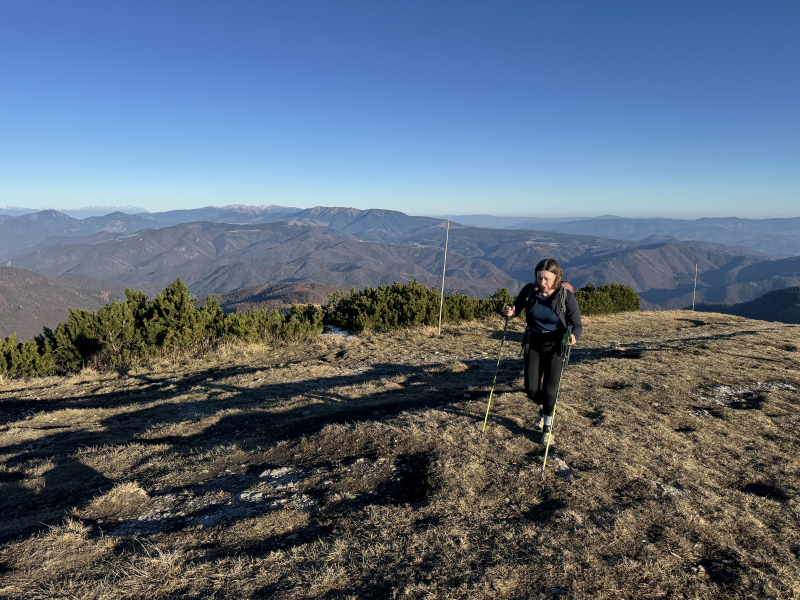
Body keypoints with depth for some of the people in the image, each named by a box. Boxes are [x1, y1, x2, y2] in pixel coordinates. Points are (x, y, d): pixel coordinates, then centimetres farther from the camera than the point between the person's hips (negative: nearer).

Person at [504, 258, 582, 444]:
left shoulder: (566, 296, -15)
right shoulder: (529, 290, -10)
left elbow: (577, 325, -14)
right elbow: (516, 308, 5)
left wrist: (573, 335, -37)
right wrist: (511, 312, -20)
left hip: (555, 347, -2)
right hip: (533, 345, 2)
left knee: (549, 390, -5)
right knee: (531, 389, 2)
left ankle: (547, 428, 20)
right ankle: (544, 409, 39)